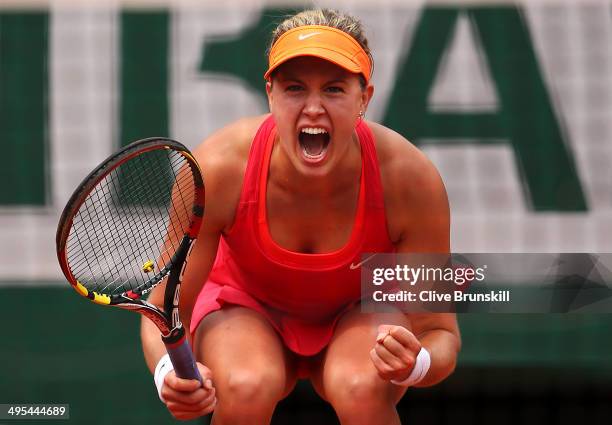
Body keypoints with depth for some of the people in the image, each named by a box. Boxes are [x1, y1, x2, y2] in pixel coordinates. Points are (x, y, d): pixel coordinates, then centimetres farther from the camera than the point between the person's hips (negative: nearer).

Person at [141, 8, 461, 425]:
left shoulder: (411, 179, -29)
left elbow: (439, 331, -19)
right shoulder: (217, 171, -29)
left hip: (361, 315, 0)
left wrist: (414, 366, -44)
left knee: (362, 389, -35)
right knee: (247, 388, -34)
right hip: (247, 305, 0)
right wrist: (170, 373, -43)